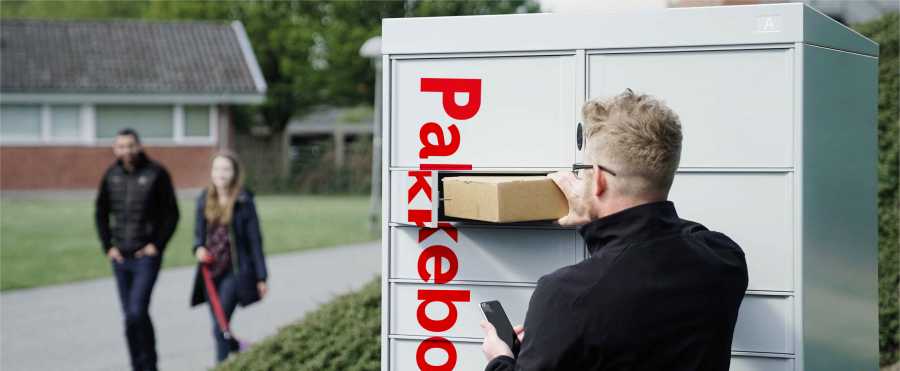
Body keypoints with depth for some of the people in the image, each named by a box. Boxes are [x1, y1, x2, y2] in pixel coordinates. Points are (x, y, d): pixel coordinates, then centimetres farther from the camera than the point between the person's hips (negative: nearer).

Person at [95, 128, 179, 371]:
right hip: (120, 257, 5)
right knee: (130, 315, 9)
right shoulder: (111, 175, 5)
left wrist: (157, 245, -9)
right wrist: (108, 246, 6)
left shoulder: (156, 173, -7)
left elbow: (171, 214, -4)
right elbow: (101, 214, 15)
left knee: (137, 312, -15)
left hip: (146, 255, -5)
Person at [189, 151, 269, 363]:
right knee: (219, 327, 10)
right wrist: (199, 248, -8)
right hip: (211, 271, 5)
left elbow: (254, 240, -4)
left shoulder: (243, 202, -7)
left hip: (234, 272, -5)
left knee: (220, 327, -12)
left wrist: (261, 277, -4)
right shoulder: (205, 200, 6)